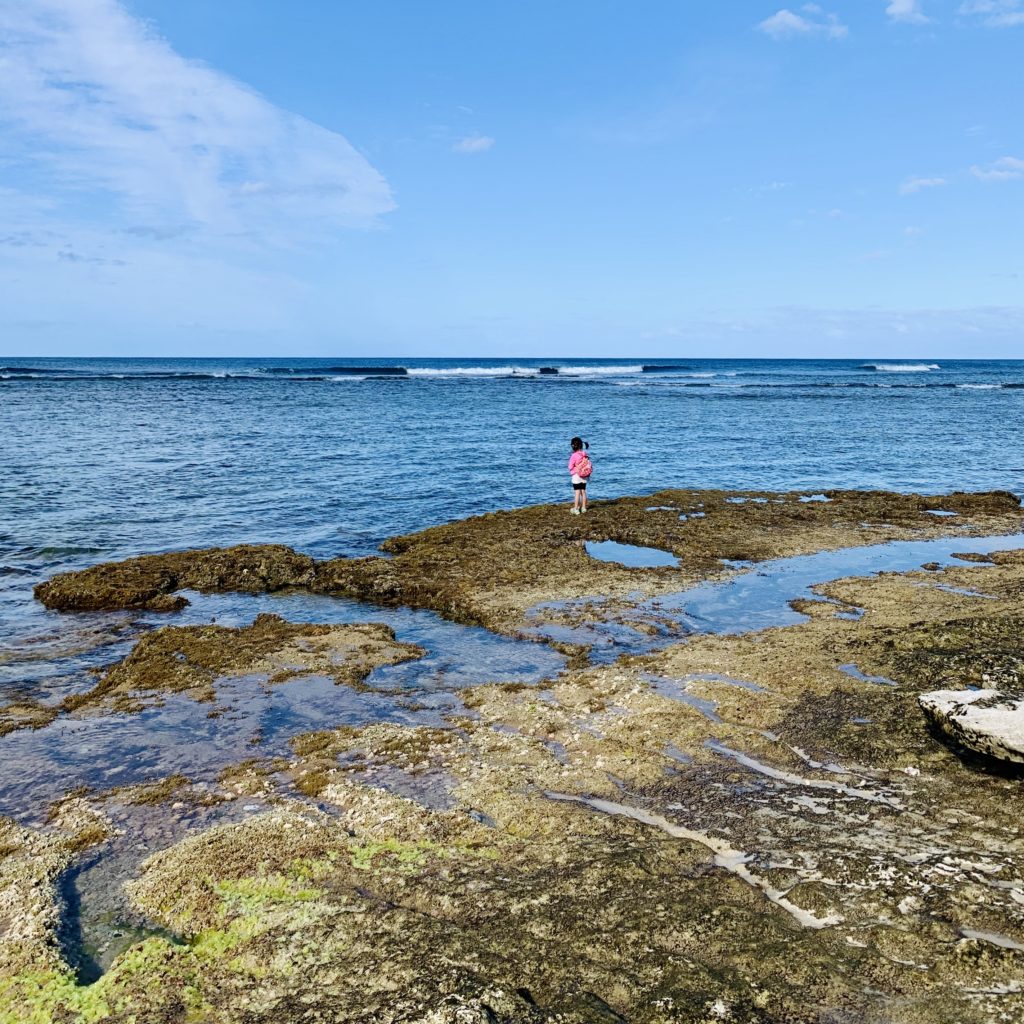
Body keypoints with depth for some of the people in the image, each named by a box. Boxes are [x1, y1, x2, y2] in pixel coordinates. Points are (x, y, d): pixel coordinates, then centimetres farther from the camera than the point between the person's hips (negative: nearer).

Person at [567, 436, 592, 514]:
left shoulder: (574, 455, -18)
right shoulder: (585, 454, 0)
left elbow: (570, 467, -14)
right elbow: (589, 465, 6)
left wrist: (572, 471, 7)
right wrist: (588, 474, 14)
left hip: (576, 476, -5)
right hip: (584, 476, 5)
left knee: (577, 492, -3)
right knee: (583, 491, 14)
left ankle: (576, 509, -2)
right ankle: (583, 507, 20)